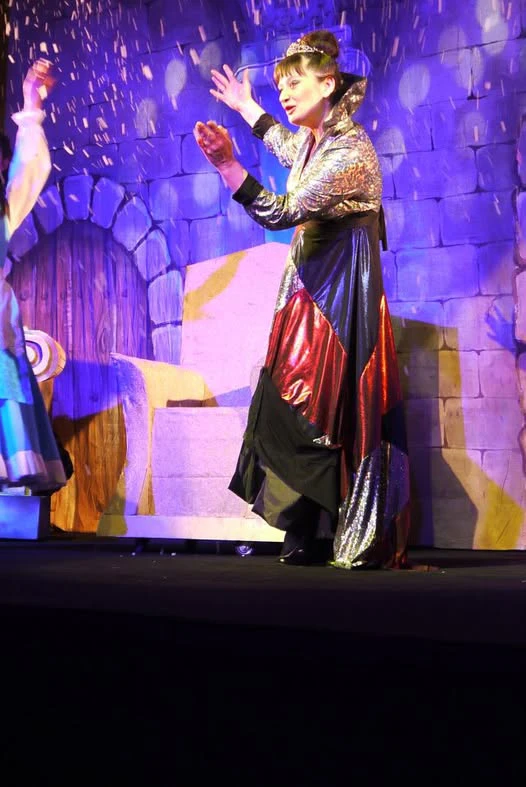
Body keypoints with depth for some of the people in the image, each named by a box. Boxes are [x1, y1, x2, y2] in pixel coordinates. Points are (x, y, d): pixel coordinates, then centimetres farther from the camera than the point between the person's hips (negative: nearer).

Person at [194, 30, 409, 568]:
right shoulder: (314, 140, 10)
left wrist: (227, 164, -32)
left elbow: (280, 214, -26)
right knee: (295, 407, 6)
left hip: (339, 295, -9)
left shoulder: (350, 153, -18)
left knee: (324, 413, -9)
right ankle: (309, 539, 11)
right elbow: (286, 147, 37)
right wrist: (245, 108, 46)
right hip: (309, 287, 9)